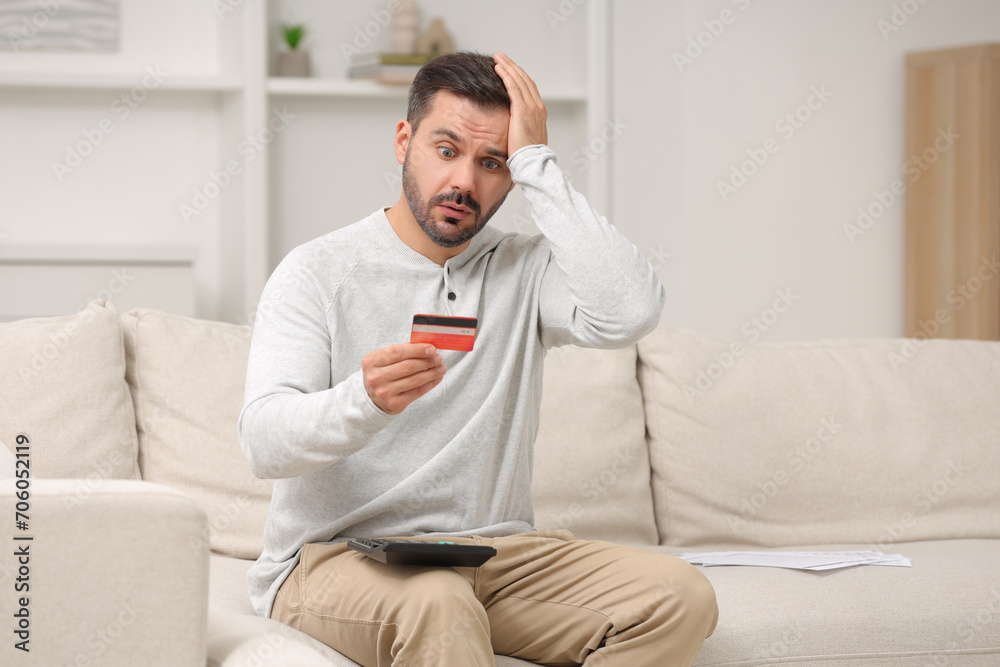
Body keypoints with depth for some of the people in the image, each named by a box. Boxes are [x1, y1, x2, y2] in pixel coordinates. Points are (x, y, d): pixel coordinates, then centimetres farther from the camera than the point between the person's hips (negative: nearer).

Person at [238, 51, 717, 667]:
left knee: (680, 597, -19)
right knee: (435, 603, -40)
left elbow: (631, 312, -15)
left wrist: (537, 164, -8)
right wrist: (365, 400, -35)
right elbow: (263, 441, -12)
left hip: (497, 549, 5)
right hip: (336, 556, -5)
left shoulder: (522, 269, 8)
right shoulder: (319, 270, 0)